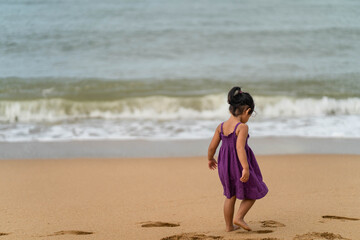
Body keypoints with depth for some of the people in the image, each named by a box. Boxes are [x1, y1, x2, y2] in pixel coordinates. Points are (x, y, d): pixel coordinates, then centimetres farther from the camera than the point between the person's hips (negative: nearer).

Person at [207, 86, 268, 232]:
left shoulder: (221, 127, 3)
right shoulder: (242, 127, -17)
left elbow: (212, 147, 7)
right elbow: (240, 148, -28)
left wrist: (210, 159, 26)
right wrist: (246, 168, -31)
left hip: (225, 165, 7)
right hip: (239, 165, -7)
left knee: (231, 195, 21)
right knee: (253, 193, 13)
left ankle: (229, 225, 25)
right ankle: (239, 217, 0)